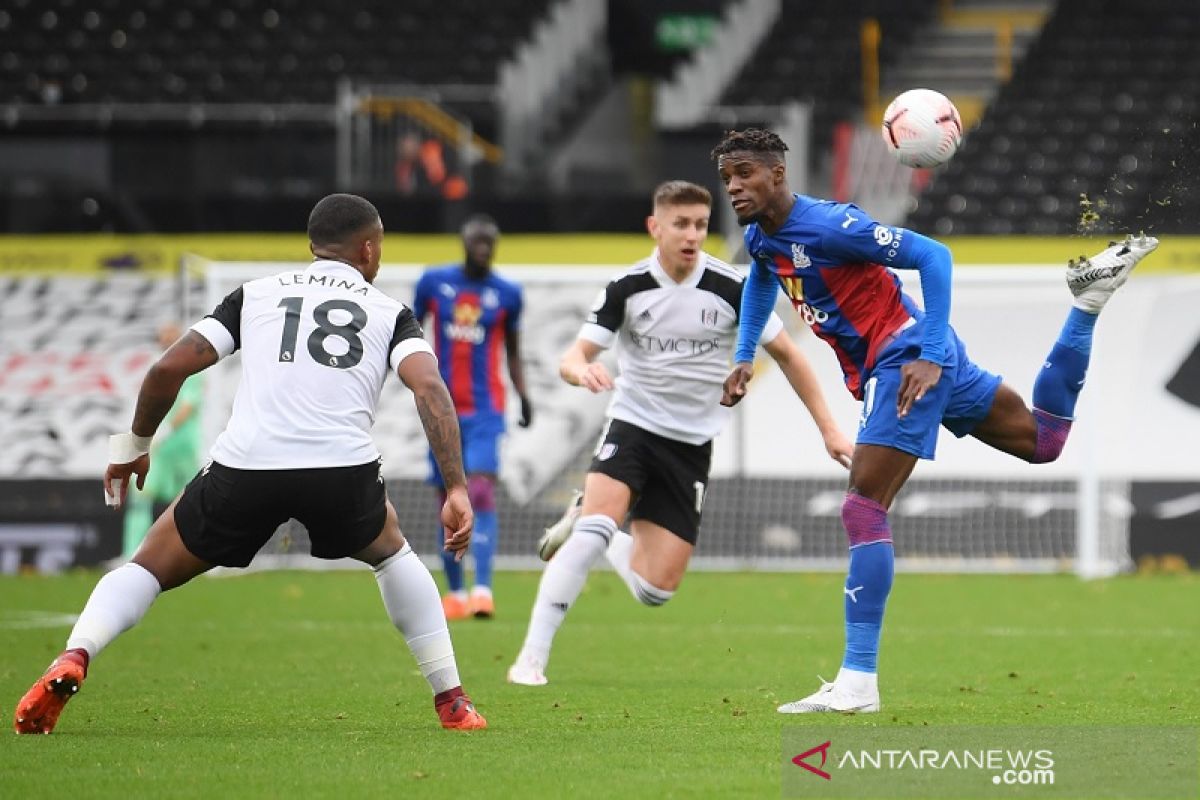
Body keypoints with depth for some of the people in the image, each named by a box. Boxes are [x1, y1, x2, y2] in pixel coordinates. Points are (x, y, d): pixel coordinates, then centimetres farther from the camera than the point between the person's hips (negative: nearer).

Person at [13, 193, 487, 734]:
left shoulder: (255, 294, 22)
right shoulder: (391, 312, 20)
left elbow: (169, 368, 13)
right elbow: (430, 389, 1)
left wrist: (134, 444, 28)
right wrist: (457, 490, -2)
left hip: (246, 466, 0)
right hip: (343, 467, 0)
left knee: (149, 568, 18)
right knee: (392, 555, 33)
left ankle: (73, 659, -10)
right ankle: (451, 702, 27)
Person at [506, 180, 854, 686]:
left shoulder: (730, 289, -8)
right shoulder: (627, 288, -7)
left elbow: (786, 354, 3)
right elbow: (572, 358, -9)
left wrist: (829, 429, 0)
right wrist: (581, 370, -35)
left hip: (691, 445, 1)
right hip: (633, 425, -1)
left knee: (656, 589, -5)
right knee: (596, 526, -28)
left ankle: (592, 532, 26)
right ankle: (532, 657, -21)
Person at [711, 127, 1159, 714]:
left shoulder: (828, 225, -21)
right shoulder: (760, 237, 7)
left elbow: (932, 256, -20)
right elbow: (762, 277, 34)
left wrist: (929, 356, -25)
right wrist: (743, 357, 26)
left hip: (906, 358, -10)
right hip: (887, 369, 10)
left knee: (863, 510, -17)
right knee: (1043, 441, 20)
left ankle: (858, 682, -21)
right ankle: (1088, 296, 27)